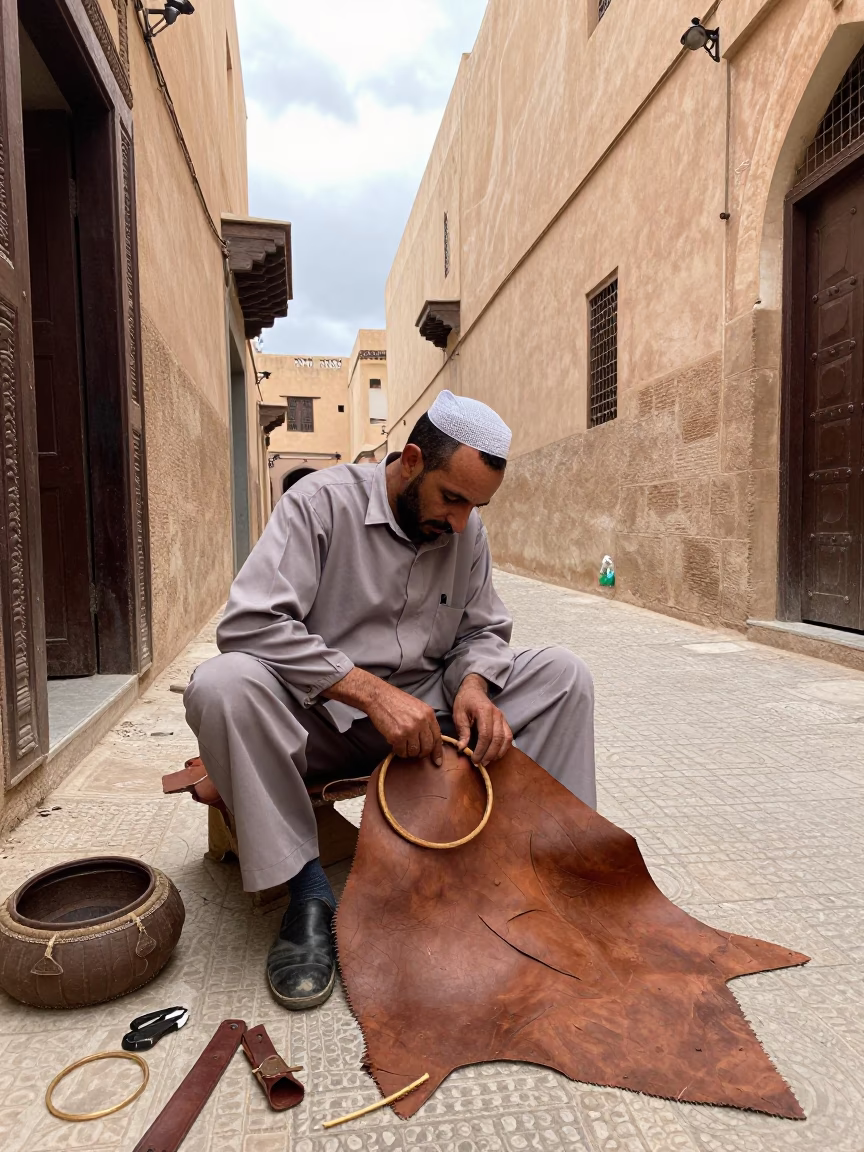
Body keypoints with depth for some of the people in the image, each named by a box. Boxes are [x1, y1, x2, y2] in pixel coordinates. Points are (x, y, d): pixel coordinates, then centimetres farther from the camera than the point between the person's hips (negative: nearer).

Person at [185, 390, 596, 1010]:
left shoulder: (467, 530, 1)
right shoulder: (322, 500, -15)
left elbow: (483, 630, 10)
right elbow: (249, 622, -25)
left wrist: (473, 684, -15)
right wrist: (372, 692, -31)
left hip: (424, 711, 4)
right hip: (320, 718, -3)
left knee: (564, 675, -9)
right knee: (222, 684, -34)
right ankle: (307, 888, -19)